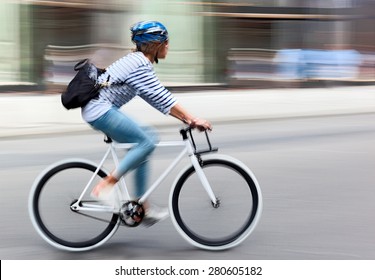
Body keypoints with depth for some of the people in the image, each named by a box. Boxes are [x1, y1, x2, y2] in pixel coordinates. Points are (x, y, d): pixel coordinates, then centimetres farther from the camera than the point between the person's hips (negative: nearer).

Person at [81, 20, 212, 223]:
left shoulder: (137, 61, 16)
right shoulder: (140, 65, -15)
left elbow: (158, 98, 17)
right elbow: (161, 98, -19)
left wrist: (184, 118, 11)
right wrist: (193, 119, -17)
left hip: (97, 110, 11)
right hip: (101, 110, -11)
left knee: (144, 142, 11)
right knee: (147, 142, -16)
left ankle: (143, 208, 11)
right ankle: (106, 185, -14)